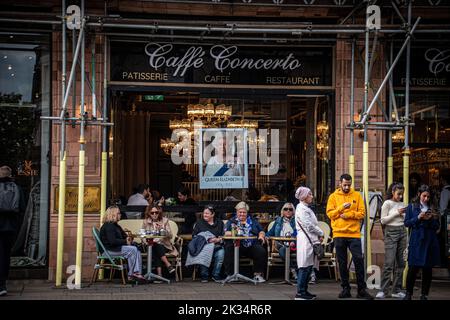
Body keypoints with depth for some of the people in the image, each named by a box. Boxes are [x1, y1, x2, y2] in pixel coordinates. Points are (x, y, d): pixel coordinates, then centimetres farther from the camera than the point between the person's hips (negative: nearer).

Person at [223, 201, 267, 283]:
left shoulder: (253, 221, 22)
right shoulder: (231, 221, 15)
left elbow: (261, 231, 18)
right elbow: (226, 233, 1)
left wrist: (261, 235, -6)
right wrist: (233, 233, -21)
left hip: (252, 246, 2)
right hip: (237, 246, -1)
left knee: (261, 252, -26)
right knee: (228, 249, -32)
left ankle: (258, 274, -11)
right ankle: (229, 275, -22)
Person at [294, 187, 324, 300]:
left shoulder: (306, 208, 21)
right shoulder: (301, 208, -10)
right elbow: (309, 226, -16)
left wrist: (319, 235, 7)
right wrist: (321, 234, -3)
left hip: (311, 240, 10)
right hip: (305, 240, -10)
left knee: (308, 266, 10)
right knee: (304, 266, -9)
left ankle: (304, 291, 15)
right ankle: (300, 293, -8)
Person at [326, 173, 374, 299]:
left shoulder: (357, 195, 7)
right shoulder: (333, 196, 7)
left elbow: (362, 213, 0)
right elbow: (329, 213, -2)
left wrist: (349, 214, -13)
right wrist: (341, 207, -15)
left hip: (354, 233, -1)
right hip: (339, 234, 1)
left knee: (359, 260, -6)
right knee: (342, 263, 6)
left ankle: (362, 289, 0)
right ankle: (345, 289, 15)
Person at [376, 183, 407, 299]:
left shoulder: (402, 204, 12)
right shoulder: (387, 203, -2)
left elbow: (405, 221, 18)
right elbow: (383, 220, -7)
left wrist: (405, 214, -3)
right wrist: (396, 213, -11)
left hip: (402, 232, 6)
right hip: (391, 232, -6)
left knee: (400, 263, 5)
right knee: (389, 262, -10)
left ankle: (396, 290, 9)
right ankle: (383, 290, -6)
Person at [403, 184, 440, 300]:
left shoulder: (432, 208, 11)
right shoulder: (412, 207, 6)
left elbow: (437, 226, 10)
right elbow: (407, 223, 1)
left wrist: (430, 219, -8)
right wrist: (418, 218, -12)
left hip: (430, 242, 2)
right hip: (416, 241, -2)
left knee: (427, 269, 3)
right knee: (413, 268, -6)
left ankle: (424, 295, 11)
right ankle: (408, 294, 7)